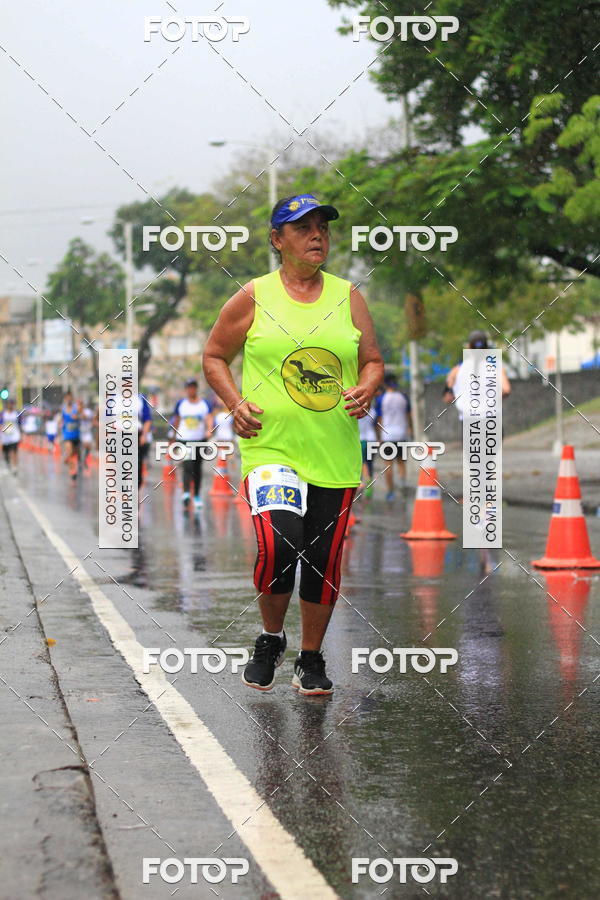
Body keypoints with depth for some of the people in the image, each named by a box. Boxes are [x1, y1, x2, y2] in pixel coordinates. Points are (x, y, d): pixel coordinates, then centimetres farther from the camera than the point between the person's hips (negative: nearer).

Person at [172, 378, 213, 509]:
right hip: (184, 439, -1)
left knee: (197, 468, 10)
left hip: (200, 439, 2)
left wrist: (209, 430, -29)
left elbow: (209, 419, -9)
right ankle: (186, 492, -28)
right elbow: (176, 421, 14)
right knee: (187, 466, -19)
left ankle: (197, 495, 21)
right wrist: (175, 435, 16)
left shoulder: (204, 404, 2)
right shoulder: (181, 403, 5)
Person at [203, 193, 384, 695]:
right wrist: (236, 403, -5)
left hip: (335, 454, 3)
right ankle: (271, 640, 7)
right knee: (278, 546, -20)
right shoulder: (254, 298, 2)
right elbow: (214, 356, 10)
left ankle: (311, 659, 24)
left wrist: (365, 391, -7)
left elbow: (373, 361, 14)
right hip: (271, 448, -3)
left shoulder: (348, 297, 8)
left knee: (324, 560, 6)